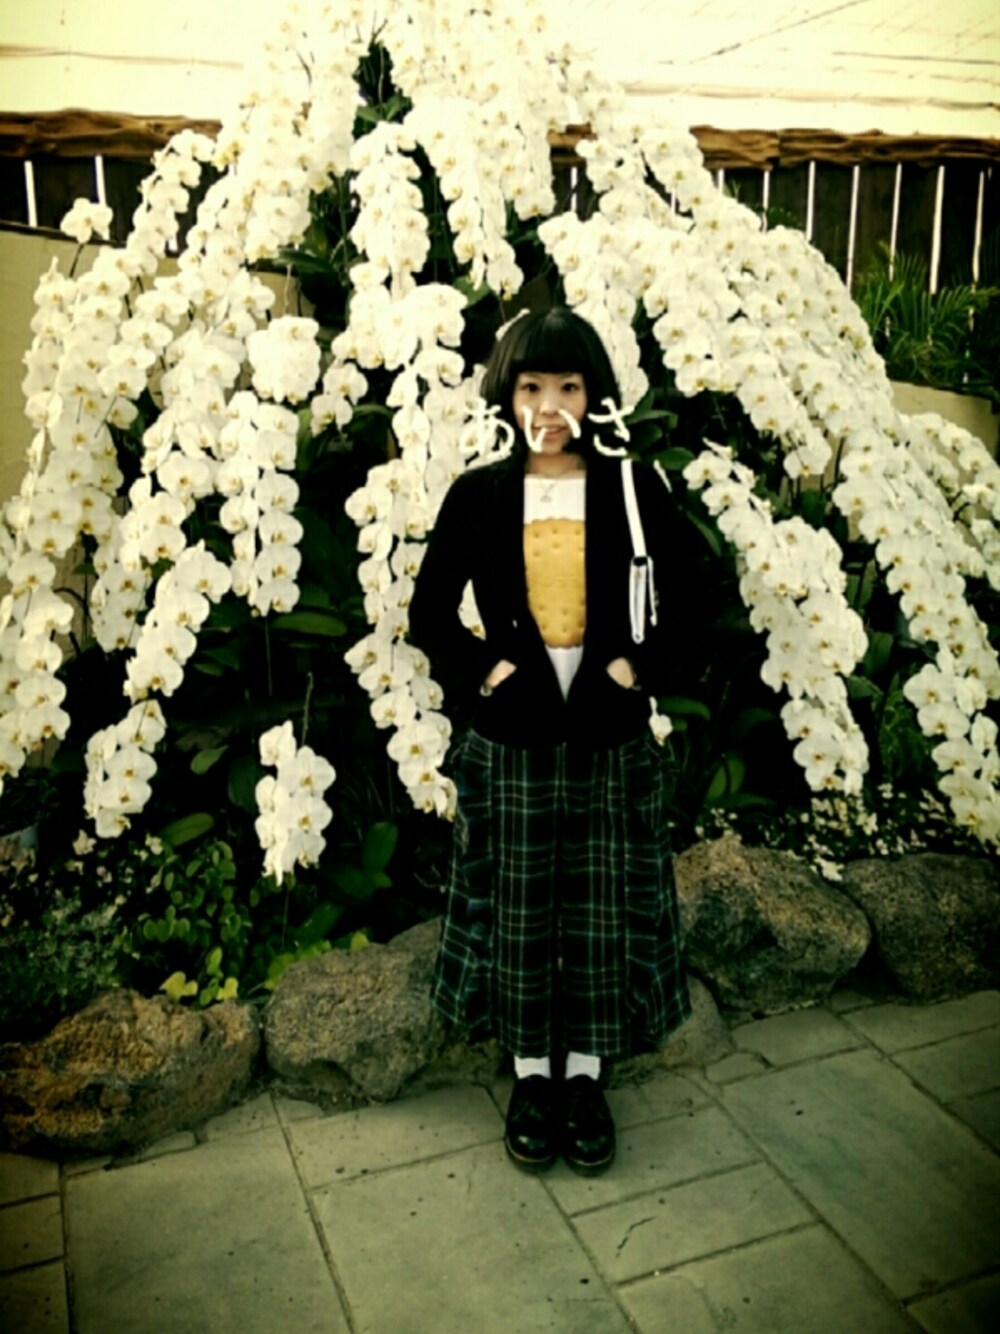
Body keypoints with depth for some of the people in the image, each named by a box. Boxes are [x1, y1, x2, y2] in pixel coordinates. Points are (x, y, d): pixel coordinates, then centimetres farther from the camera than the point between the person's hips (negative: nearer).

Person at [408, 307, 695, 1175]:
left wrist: (642, 667, -7)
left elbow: (681, 605, 6)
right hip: (510, 735, 0)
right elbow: (430, 609, 5)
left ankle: (587, 1073, 24)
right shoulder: (479, 494, 2)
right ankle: (532, 1071, 25)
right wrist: (479, 671, -7)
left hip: (609, 735, 0)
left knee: (603, 906, 6)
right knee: (517, 906, 8)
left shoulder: (634, 490, 2)